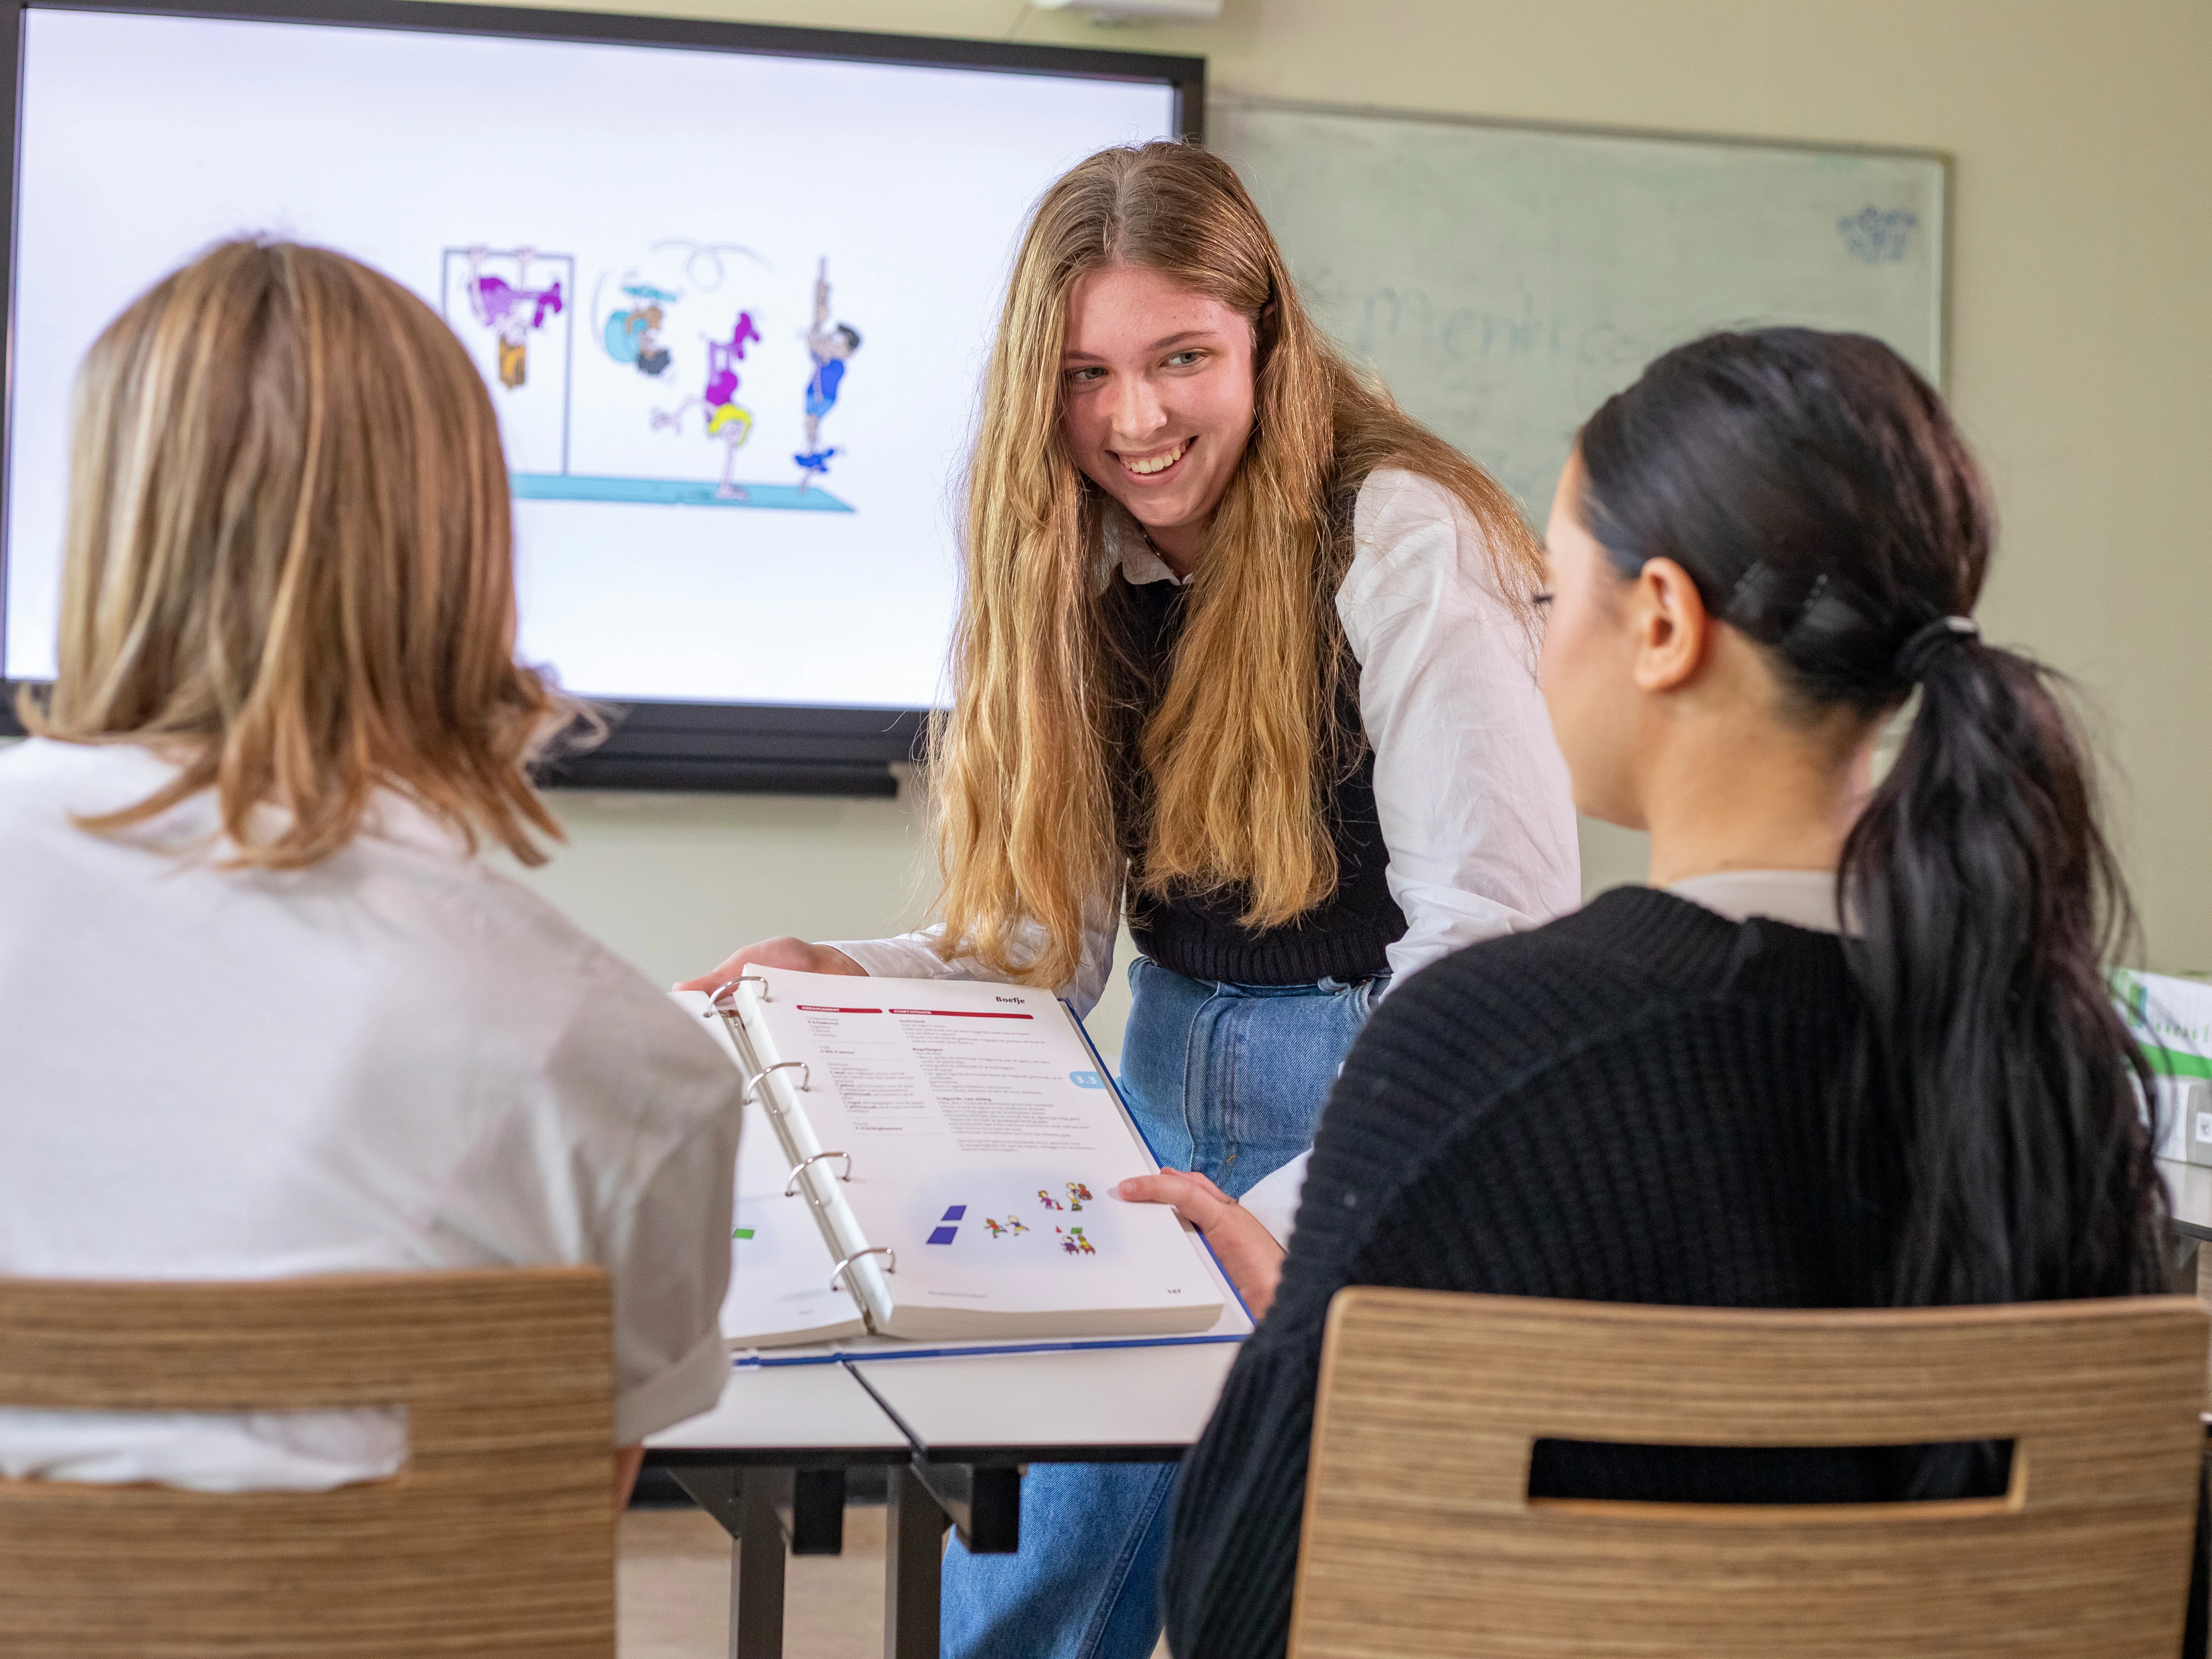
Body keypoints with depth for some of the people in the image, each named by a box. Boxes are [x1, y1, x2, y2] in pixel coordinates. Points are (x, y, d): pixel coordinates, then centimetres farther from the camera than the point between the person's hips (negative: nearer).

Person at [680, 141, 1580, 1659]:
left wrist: (1290, 1222, -28)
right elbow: (1052, 943, 7)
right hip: (1164, 1101, 6)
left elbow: (1501, 938, -21)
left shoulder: (1404, 544, -16)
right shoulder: (1082, 567, 6)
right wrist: (846, 980, -10)